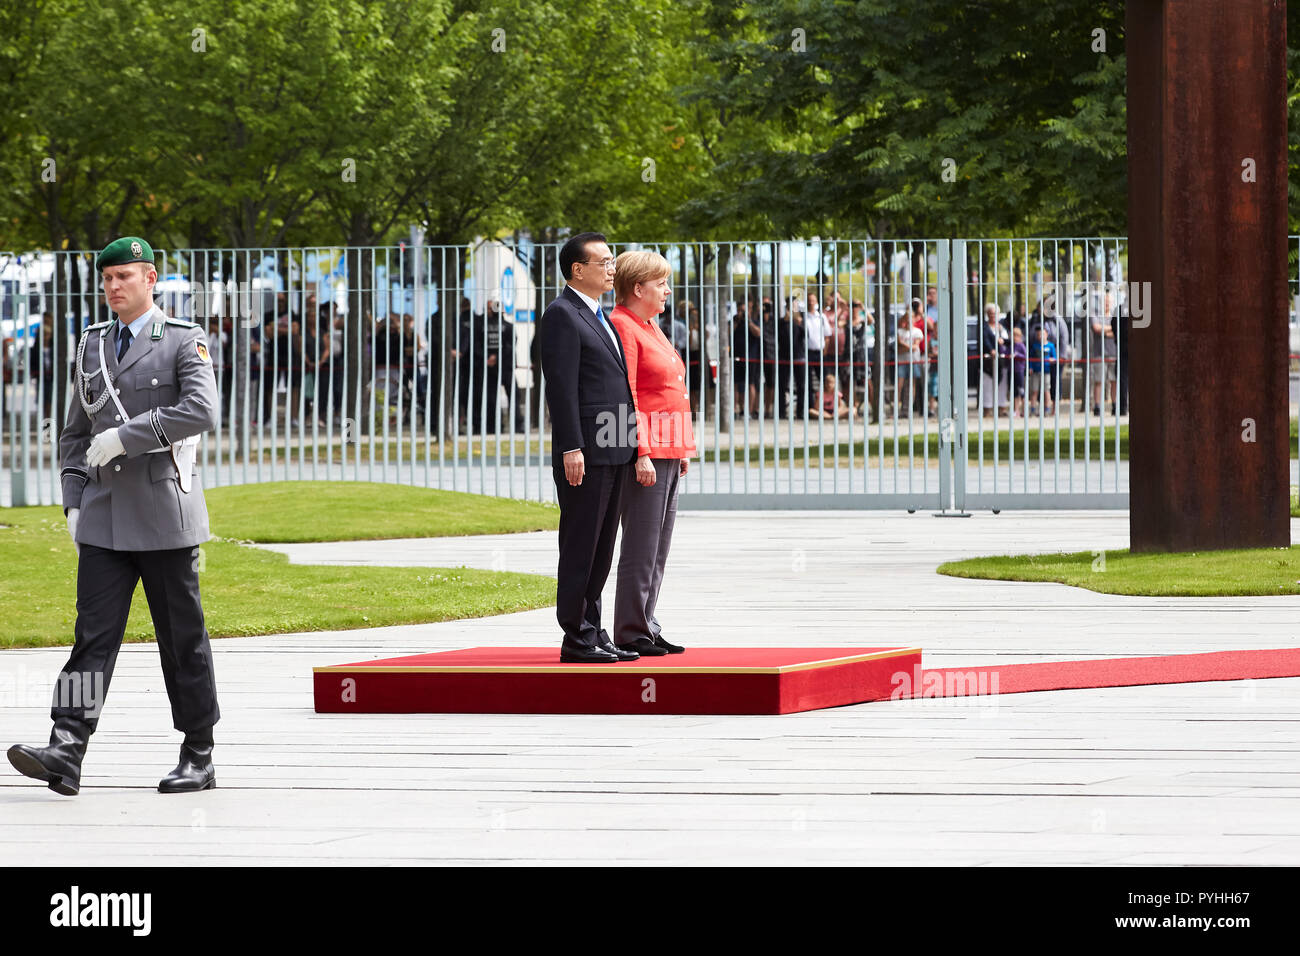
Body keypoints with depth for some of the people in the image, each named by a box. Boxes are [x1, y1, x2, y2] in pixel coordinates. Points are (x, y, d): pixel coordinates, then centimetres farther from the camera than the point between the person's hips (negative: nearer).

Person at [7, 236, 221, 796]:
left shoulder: (185, 343, -1)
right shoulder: (93, 346, 15)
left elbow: (203, 412, -19)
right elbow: (75, 434, 19)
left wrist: (125, 436, -20)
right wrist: (73, 503, 7)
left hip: (164, 517, -4)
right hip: (104, 519, 4)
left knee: (182, 636, 2)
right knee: (94, 631, -7)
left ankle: (199, 758, 11)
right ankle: (65, 754, -18)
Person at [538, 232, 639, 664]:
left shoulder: (598, 317, 20)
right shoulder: (562, 314, -9)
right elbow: (561, 386, -16)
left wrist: (628, 446, 19)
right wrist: (571, 448, -21)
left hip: (614, 451, 9)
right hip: (586, 450, -9)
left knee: (601, 548, 11)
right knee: (580, 546, -6)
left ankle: (593, 632, 16)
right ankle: (576, 639, -4)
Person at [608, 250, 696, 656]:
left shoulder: (650, 325, 19)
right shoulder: (622, 326, -11)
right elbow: (625, 396, -17)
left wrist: (682, 449, 20)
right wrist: (641, 453, -22)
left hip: (667, 450, 10)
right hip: (645, 450, -10)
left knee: (658, 546, 11)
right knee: (642, 545, -8)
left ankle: (646, 627, 16)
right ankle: (631, 634, -5)